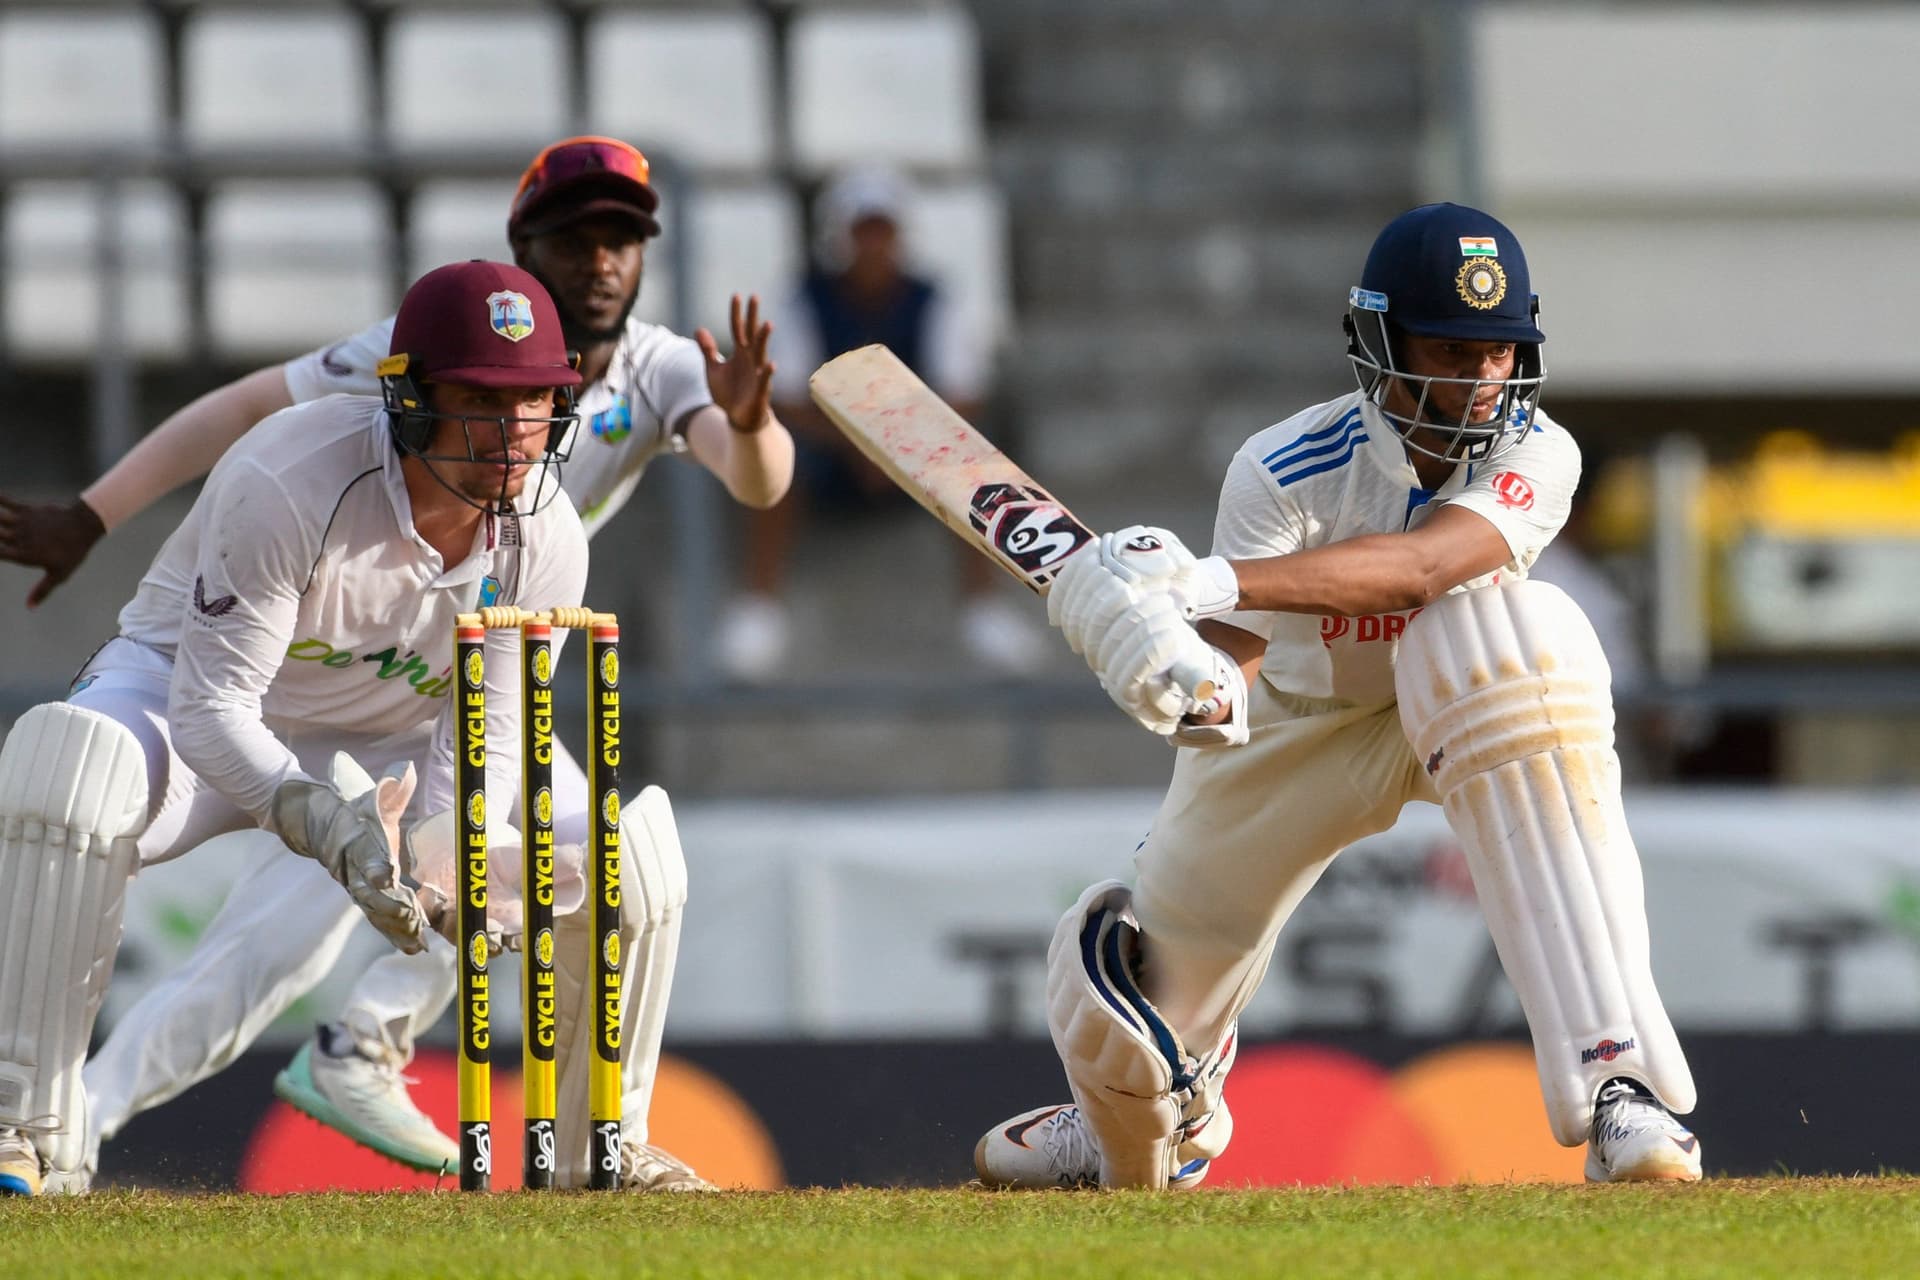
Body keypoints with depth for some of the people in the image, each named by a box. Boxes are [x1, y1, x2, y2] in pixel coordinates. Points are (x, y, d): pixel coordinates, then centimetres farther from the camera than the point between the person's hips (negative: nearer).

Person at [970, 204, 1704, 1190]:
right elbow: (1233, 655, -31)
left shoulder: (1535, 457, -26)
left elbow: (1421, 566, -45)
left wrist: (1215, 584, -58)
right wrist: (1207, 694, -57)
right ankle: (1160, 1127, 48)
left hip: (1457, 704, -1)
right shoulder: (1281, 472, -26)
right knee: (1123, 980, 1)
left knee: (1525, 626, -36)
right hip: (1301, 721, 1)